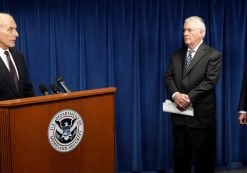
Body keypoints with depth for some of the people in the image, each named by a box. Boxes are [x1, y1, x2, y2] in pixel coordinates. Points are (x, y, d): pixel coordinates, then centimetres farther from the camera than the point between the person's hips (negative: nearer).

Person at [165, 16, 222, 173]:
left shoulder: (213, 55, -4)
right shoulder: (177, 54, 13)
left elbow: (210, 81, -14)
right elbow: (168, 77, 5)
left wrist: (189, 98, -20)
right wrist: (175, 95, -15)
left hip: (201, 115, -5)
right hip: (179, 114, 5)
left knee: (203, 159, 5)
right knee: (180, 157, 12)